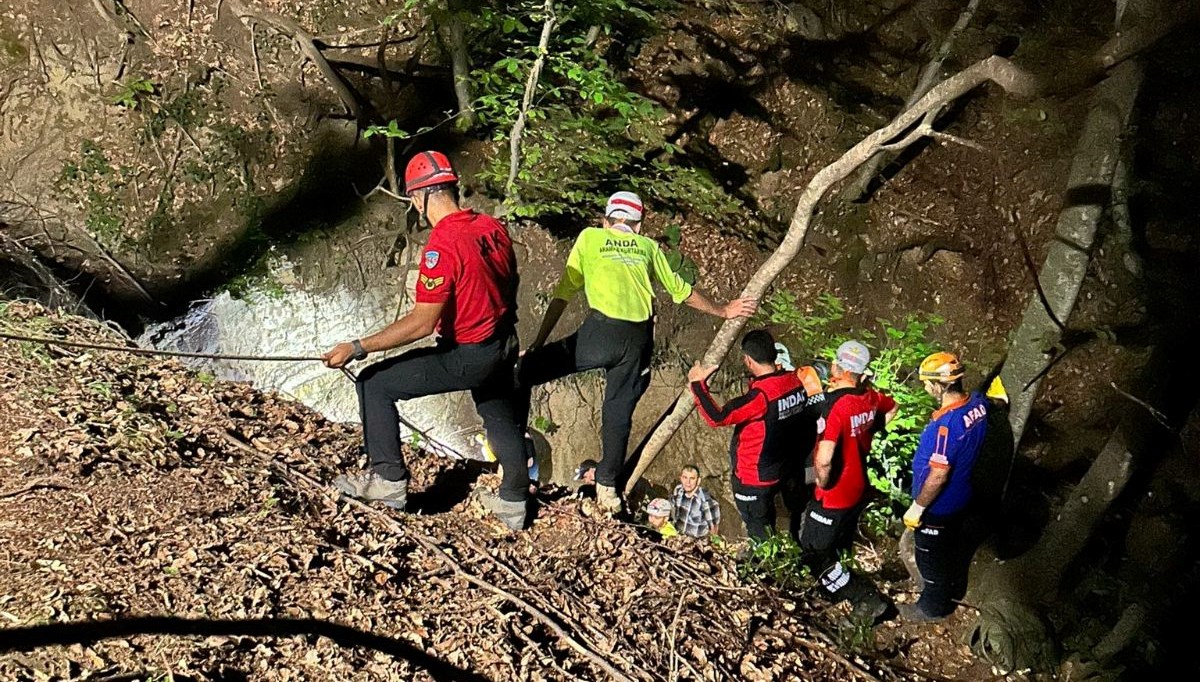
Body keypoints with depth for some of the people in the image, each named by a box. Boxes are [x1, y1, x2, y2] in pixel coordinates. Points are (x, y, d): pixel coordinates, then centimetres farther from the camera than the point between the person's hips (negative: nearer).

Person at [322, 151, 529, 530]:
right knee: (501, 418, 26)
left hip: (467, 357, -8)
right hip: (504, 347, 8)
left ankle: (389, 480, 9)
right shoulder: (494, 228, 0)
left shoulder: (442, 246, -24)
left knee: (374, 384, 1)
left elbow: (422, 323, -26)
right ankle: (514, 502, 41)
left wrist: (357, 349, -22)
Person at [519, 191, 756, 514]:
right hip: (639, 339, 4)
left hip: (601, 332, -3)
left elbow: (564, 292, 10)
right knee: (619, 412, 15)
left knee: (525, 369, 8)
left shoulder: (590, 237, 14)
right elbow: (680, 289, 28)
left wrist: (539, 341, 12)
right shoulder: (648, 246, 20)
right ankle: (607, 486, 21)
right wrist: (723, 311, 41)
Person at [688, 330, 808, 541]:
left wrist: (698, 383, -21)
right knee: (767, 525, 29)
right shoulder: (795, 381, -9)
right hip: (778, 472, 8)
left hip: (753, 478, -8)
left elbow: (717, 417, -32)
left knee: (758, 533, 13)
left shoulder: (761, 395, -32)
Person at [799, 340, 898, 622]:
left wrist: (822, 483, -16)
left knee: (815, 553, 6)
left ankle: (867, 600, 7)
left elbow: (823, 460, -36)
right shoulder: (870, 397, -6)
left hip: (834, 495, -8)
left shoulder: (836, 406, -30)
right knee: (838, 548, 26)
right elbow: (892, 409, 20)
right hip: (858, 489, 8)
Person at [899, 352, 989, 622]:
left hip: (938, 506, -8)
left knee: (931, 557, 15)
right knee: (954, 545, 30)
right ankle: (955, 589, 52)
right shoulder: (978, 403, -11)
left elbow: (938, 475, -29)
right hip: (959, 497, 8)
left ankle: (933, 607, 35)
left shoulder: (947, 423, -36)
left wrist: (917, 507, -18)